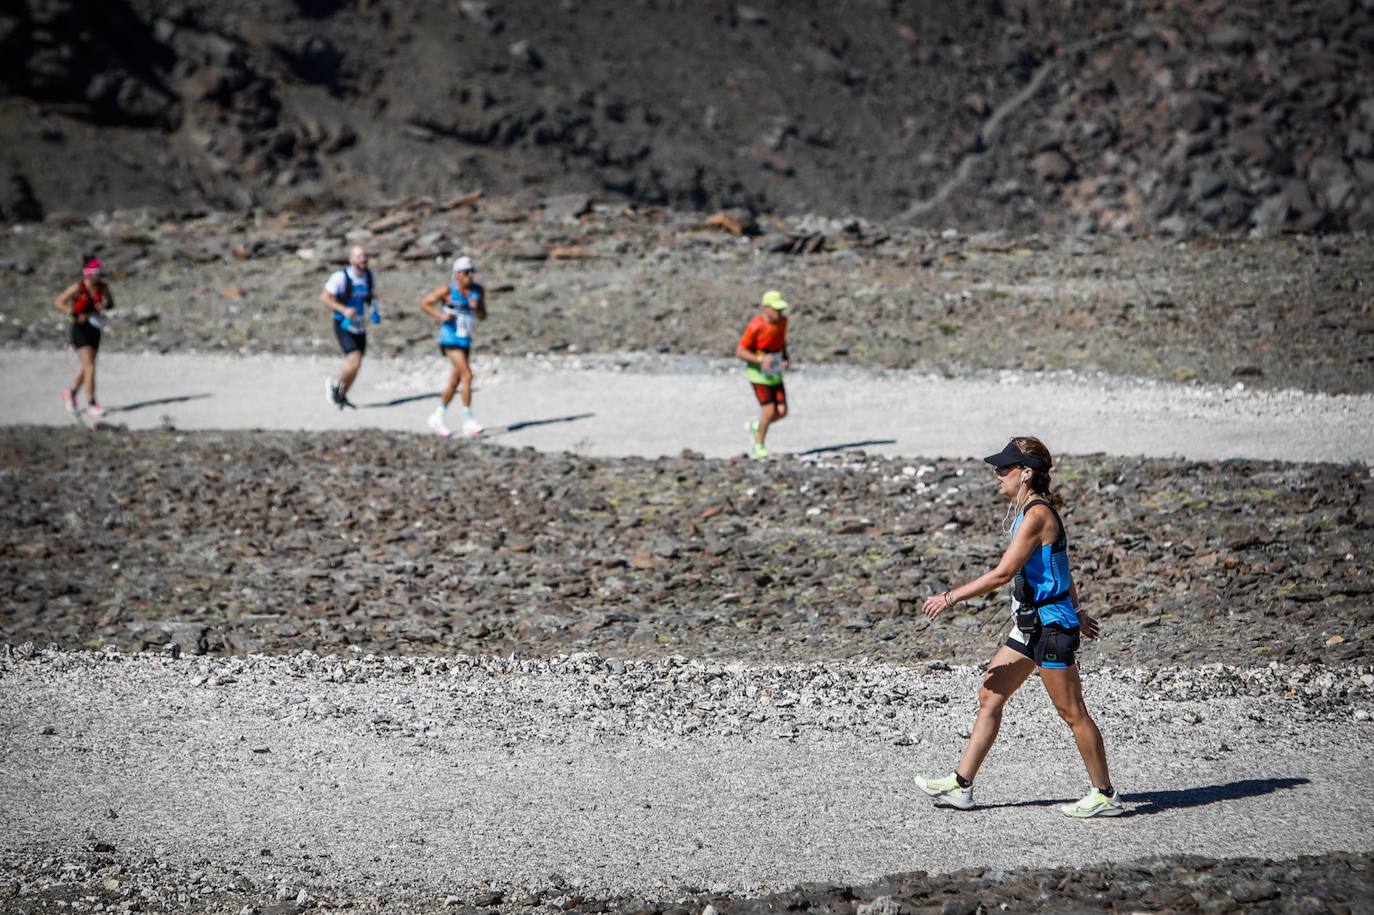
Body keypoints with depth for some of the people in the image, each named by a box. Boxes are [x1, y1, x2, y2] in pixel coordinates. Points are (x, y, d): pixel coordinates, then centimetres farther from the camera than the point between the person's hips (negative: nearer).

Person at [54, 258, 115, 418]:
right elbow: (59, 302, -8)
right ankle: (91, 404, -10)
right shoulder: (77, 288, -13)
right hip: (81, 329, -6)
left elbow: (111, 303, 11)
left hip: (94, 329, 6)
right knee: (90, 367, -13)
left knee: (85, 367, 16)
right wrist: (76, 315, -19)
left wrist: (104, 306, -13)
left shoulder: (102, 287, 0)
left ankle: (71, 393, 39)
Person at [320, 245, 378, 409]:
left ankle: (342, 396, 32)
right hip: (344, 326, -6)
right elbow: (325, 297, -15)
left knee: (355, 366, 11)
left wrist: (373, 310, -4)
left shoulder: (369, 276, 1)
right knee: (354, 361, -19)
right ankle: (334, 384, 8)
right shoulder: (341, 277, -19)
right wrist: (344, 310, -26)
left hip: (360, 327, 6)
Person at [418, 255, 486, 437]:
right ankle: (468, 421, -16)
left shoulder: (478, 290, 2)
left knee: (455, 383, 12)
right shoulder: (447, 290, -11)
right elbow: (424, 304, -4)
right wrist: (440, 315, -19)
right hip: (450, 339, -6)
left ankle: (437, 417, 30)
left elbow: (483, 317, 5)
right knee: (467, 375, -19)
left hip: (465, 340, 6)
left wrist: (477, 307, -16)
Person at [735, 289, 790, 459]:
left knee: (782, 411, -2)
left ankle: (754, 426, 27)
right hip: (758, 373, -6)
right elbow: (740, 351, -18)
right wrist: (760, 359, -31)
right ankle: (759, 446, 12)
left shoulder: (782, 321, -2)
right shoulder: (756, 326, -22)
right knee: (769, 411, -11)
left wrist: (786, 359, -1)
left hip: (775, 372, 6)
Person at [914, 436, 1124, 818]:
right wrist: (1075, 612, 26)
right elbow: (1060, 569, 20)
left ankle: (1105, 795, 9)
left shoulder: (1036, 516, -20)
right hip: (1031, 624, 10)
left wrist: (950, 597, -18)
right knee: (989, 697, 10)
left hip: (1050, 625, -10)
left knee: (1072, 713, -1)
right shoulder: (1029, 511, 11)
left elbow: (1002, 573, -23)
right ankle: (961, 785, 14)